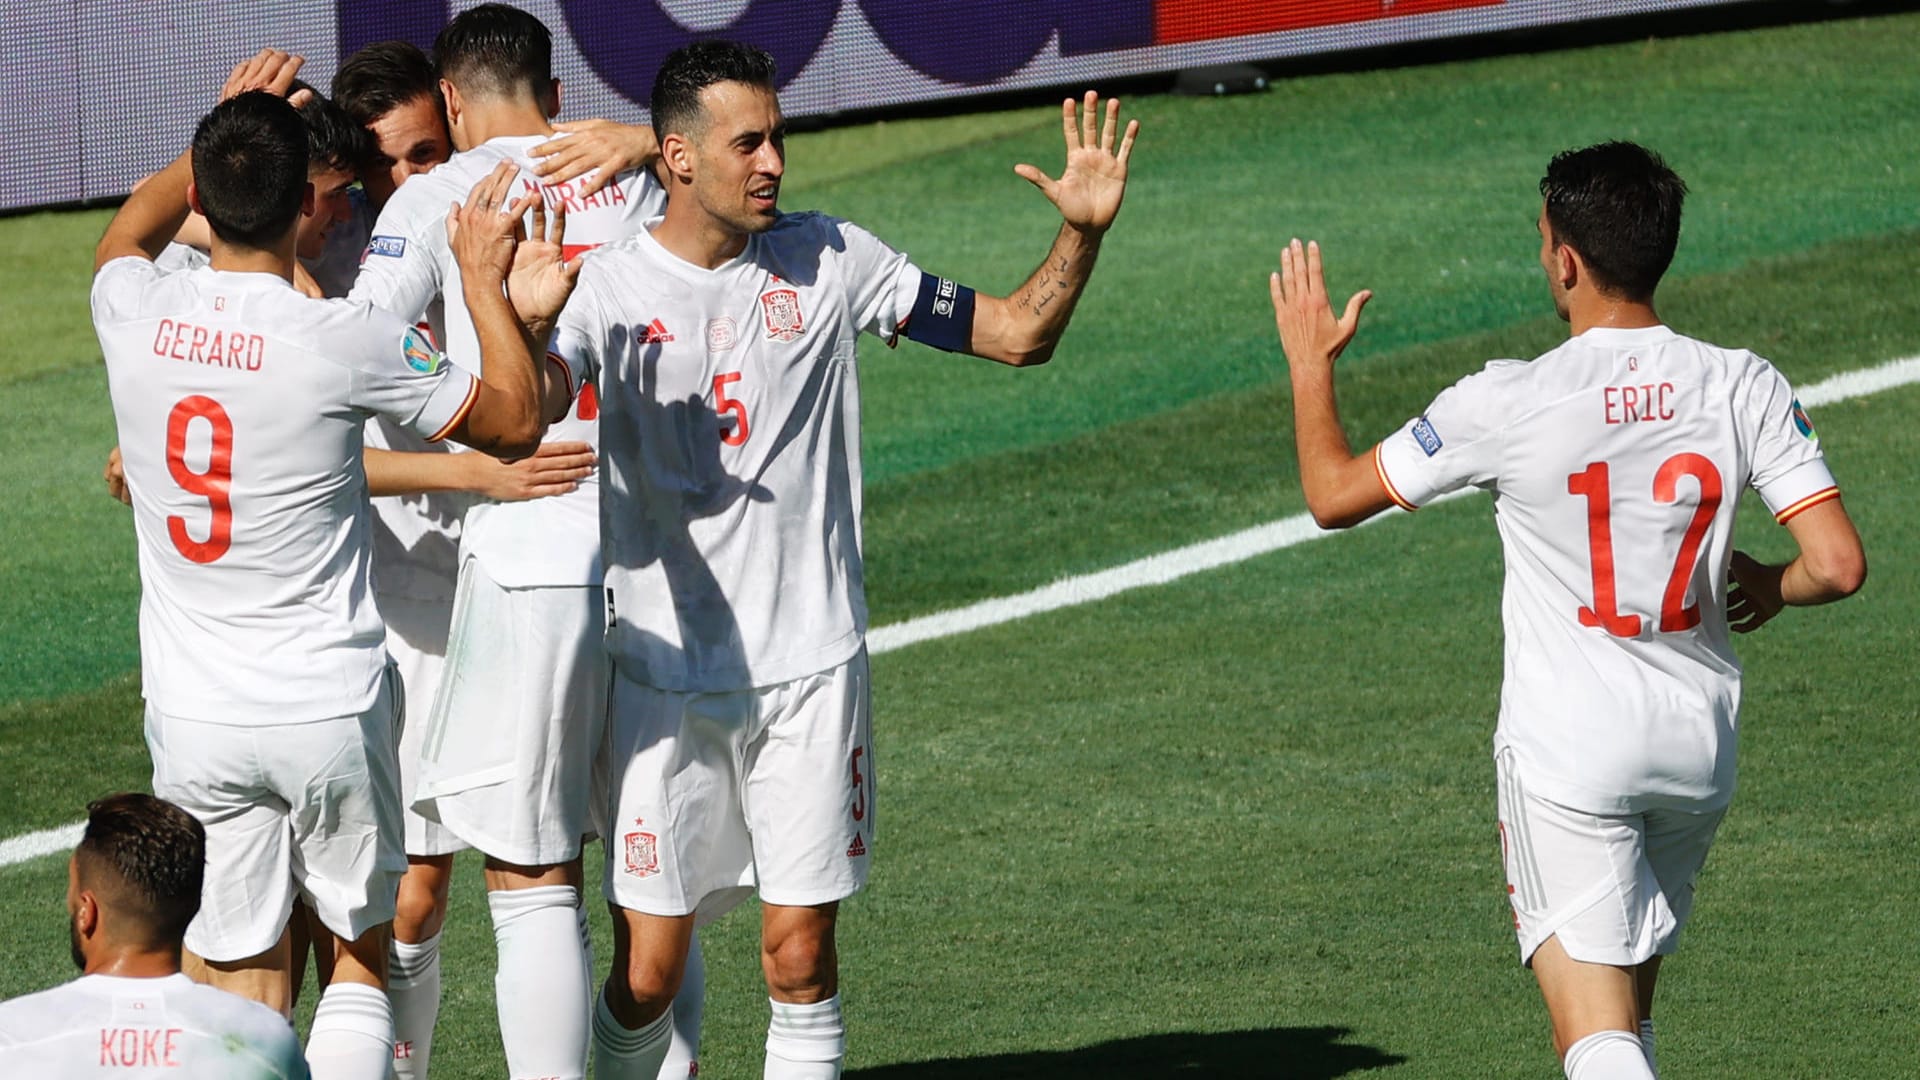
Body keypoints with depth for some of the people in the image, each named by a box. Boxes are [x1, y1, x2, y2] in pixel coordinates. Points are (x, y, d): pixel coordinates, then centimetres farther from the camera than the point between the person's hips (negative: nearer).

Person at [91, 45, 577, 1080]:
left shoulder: (137, 316, -5)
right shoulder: (347, 343, -17)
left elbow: (124, 236, 23)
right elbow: (516, 418, -1)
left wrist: (222, 130, 27)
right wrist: (486, 284, 8)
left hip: (192, 716, 2)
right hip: (331, 708, -2)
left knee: (239, 993, 5)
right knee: (361, 956, 16)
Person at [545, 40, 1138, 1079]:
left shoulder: (830, 261, 1)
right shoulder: (611, 284, -5)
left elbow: (1017, 332, 7)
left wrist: (1082, 230, -10)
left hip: (810, 668, 1)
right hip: (664, 673, -1)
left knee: (800, 957, 1)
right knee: (648, 971, 0)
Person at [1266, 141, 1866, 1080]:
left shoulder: (1508, 405, -14)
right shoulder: (1744, 387, -6)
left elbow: (1333, 495, -1)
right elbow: (1837, 564, -11)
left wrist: (1310, 363, 17)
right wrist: (1770, 586, 13)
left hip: (1566, 749, -5)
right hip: (1699, 750, 5)